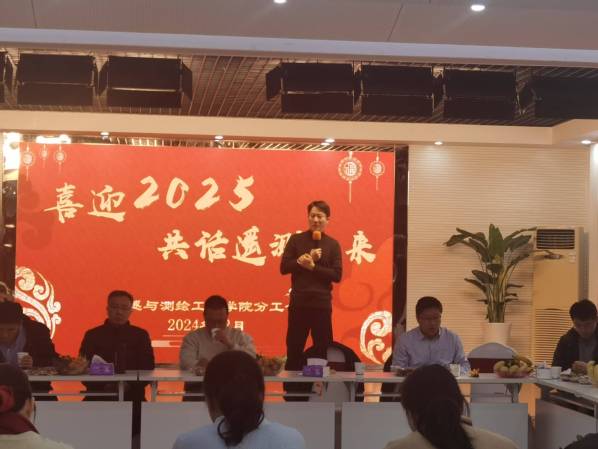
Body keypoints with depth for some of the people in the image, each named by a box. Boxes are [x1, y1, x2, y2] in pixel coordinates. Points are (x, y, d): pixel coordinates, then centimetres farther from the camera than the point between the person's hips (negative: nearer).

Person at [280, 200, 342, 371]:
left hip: (322, 303, 0)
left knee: (323, 349, 5)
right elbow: (284, 267, -3)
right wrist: (305, 259, -14)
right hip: (298, 302, 0)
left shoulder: (333, 245, 4)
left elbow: (337, 275, -4)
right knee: (294, 348, 5)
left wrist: (313, 266, -14)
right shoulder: (296, 240, 4)